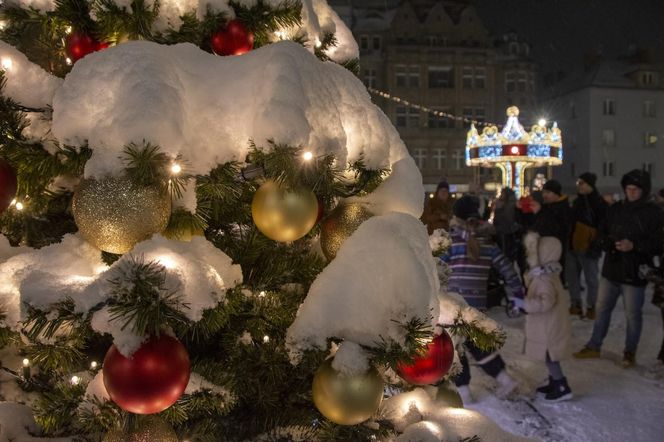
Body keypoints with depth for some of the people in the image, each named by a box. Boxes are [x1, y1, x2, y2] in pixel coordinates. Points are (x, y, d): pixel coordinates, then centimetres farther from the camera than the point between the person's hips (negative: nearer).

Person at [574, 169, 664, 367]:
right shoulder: (615, 209, 6)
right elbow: (602, 232, 13)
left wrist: (634, 246, -23)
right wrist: (607, 243, -9)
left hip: (634, 273, -4)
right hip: (611, 269, 5)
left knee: (633, 314, 8)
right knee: (602, 308, 13)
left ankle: (630, 352, 26)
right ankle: (594, 346, 27)